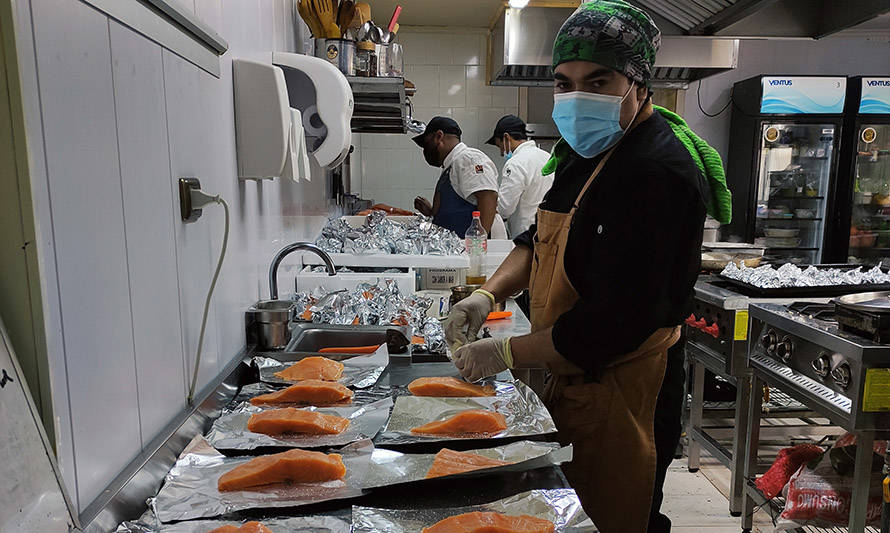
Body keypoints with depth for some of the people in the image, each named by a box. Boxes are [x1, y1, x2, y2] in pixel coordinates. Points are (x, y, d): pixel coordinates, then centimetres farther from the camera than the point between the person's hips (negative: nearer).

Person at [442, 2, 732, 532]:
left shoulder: (658, 174, -27)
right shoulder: (588, 148, 5)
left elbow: (614, 324, -30)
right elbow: (542, 239, 13)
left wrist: (505, 353, -21)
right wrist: (488, 294, -3)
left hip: (619, 386, -9)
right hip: (572, 374, 9)